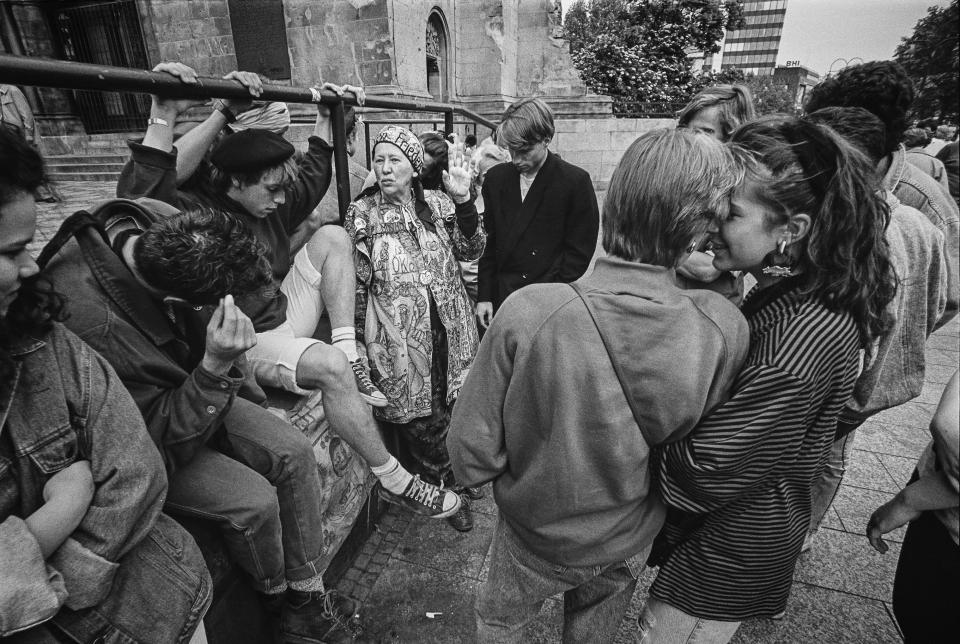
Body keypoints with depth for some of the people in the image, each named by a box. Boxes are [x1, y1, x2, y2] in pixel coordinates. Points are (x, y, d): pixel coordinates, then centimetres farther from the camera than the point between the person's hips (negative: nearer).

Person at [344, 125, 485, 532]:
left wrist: (463, 201, -12)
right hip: (398, 337, -2)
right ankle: (447, 490, 26)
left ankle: (450, 484, 37)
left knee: (453, 407, 13)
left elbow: (471, 251, 1)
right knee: (418, 415, 3)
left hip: (447, 328, 3)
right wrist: (357, 341, -3)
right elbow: (356, 280, -1)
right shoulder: (361, 213, -1)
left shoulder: (439, 204, 7)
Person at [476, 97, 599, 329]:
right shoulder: (496, 177, 6)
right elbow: (488, 242, 9)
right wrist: (484, 296, 3)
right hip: (501, 299, 4)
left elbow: (580, 251, -6)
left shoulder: (575, 181, -6)